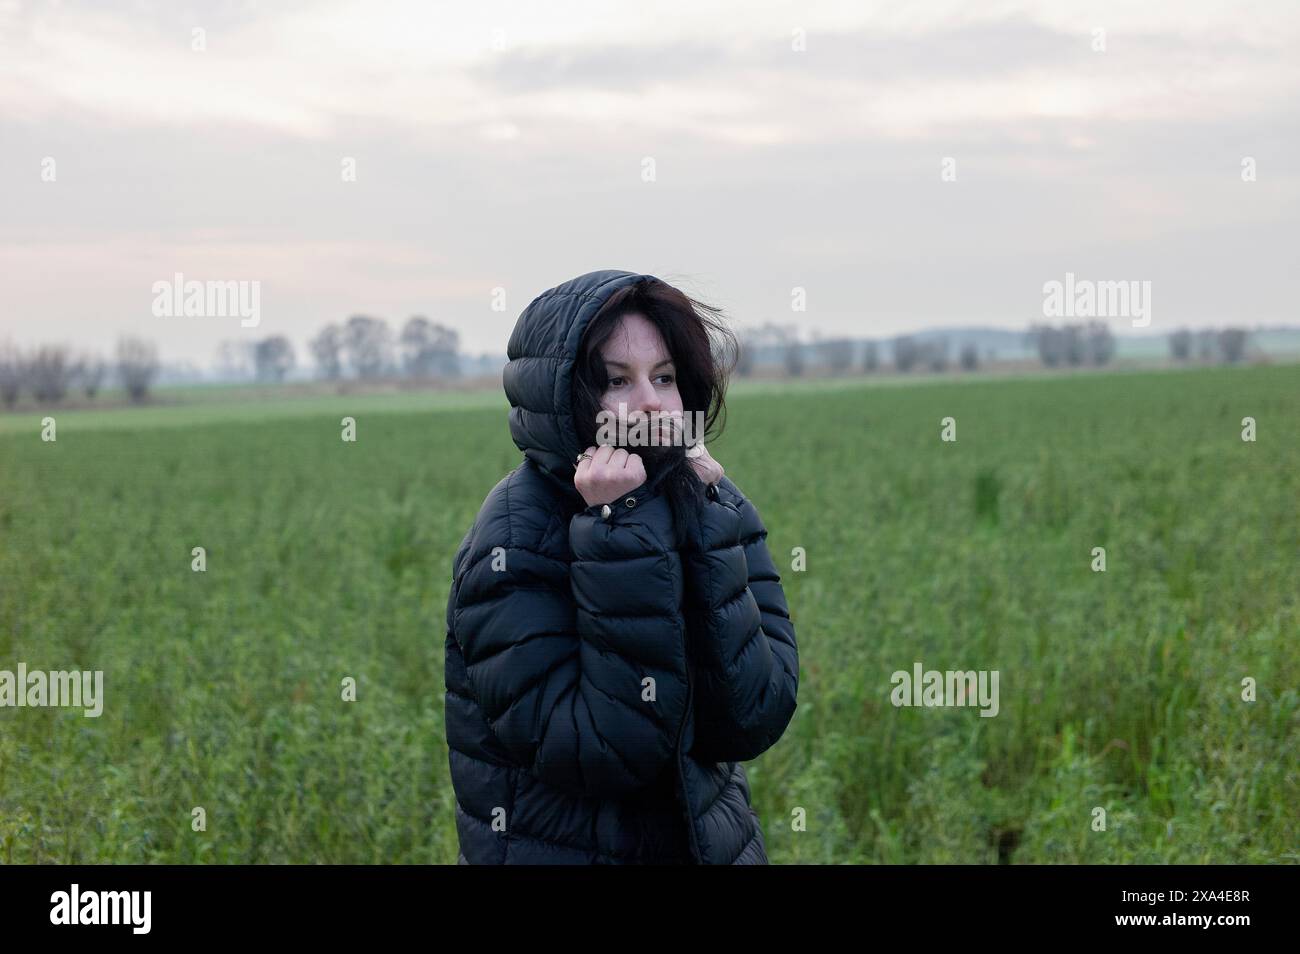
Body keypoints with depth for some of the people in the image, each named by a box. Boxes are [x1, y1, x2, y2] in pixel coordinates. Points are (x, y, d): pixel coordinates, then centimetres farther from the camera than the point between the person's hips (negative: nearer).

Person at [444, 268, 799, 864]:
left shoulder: (712, 504, -5)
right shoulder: (514, 538, -18)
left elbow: (753, 722, -15)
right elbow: (607, 750, -26)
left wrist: (704, 525, -20)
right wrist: (622, 534, -28)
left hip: (710, 840, 5)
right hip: (559, 849, -4)